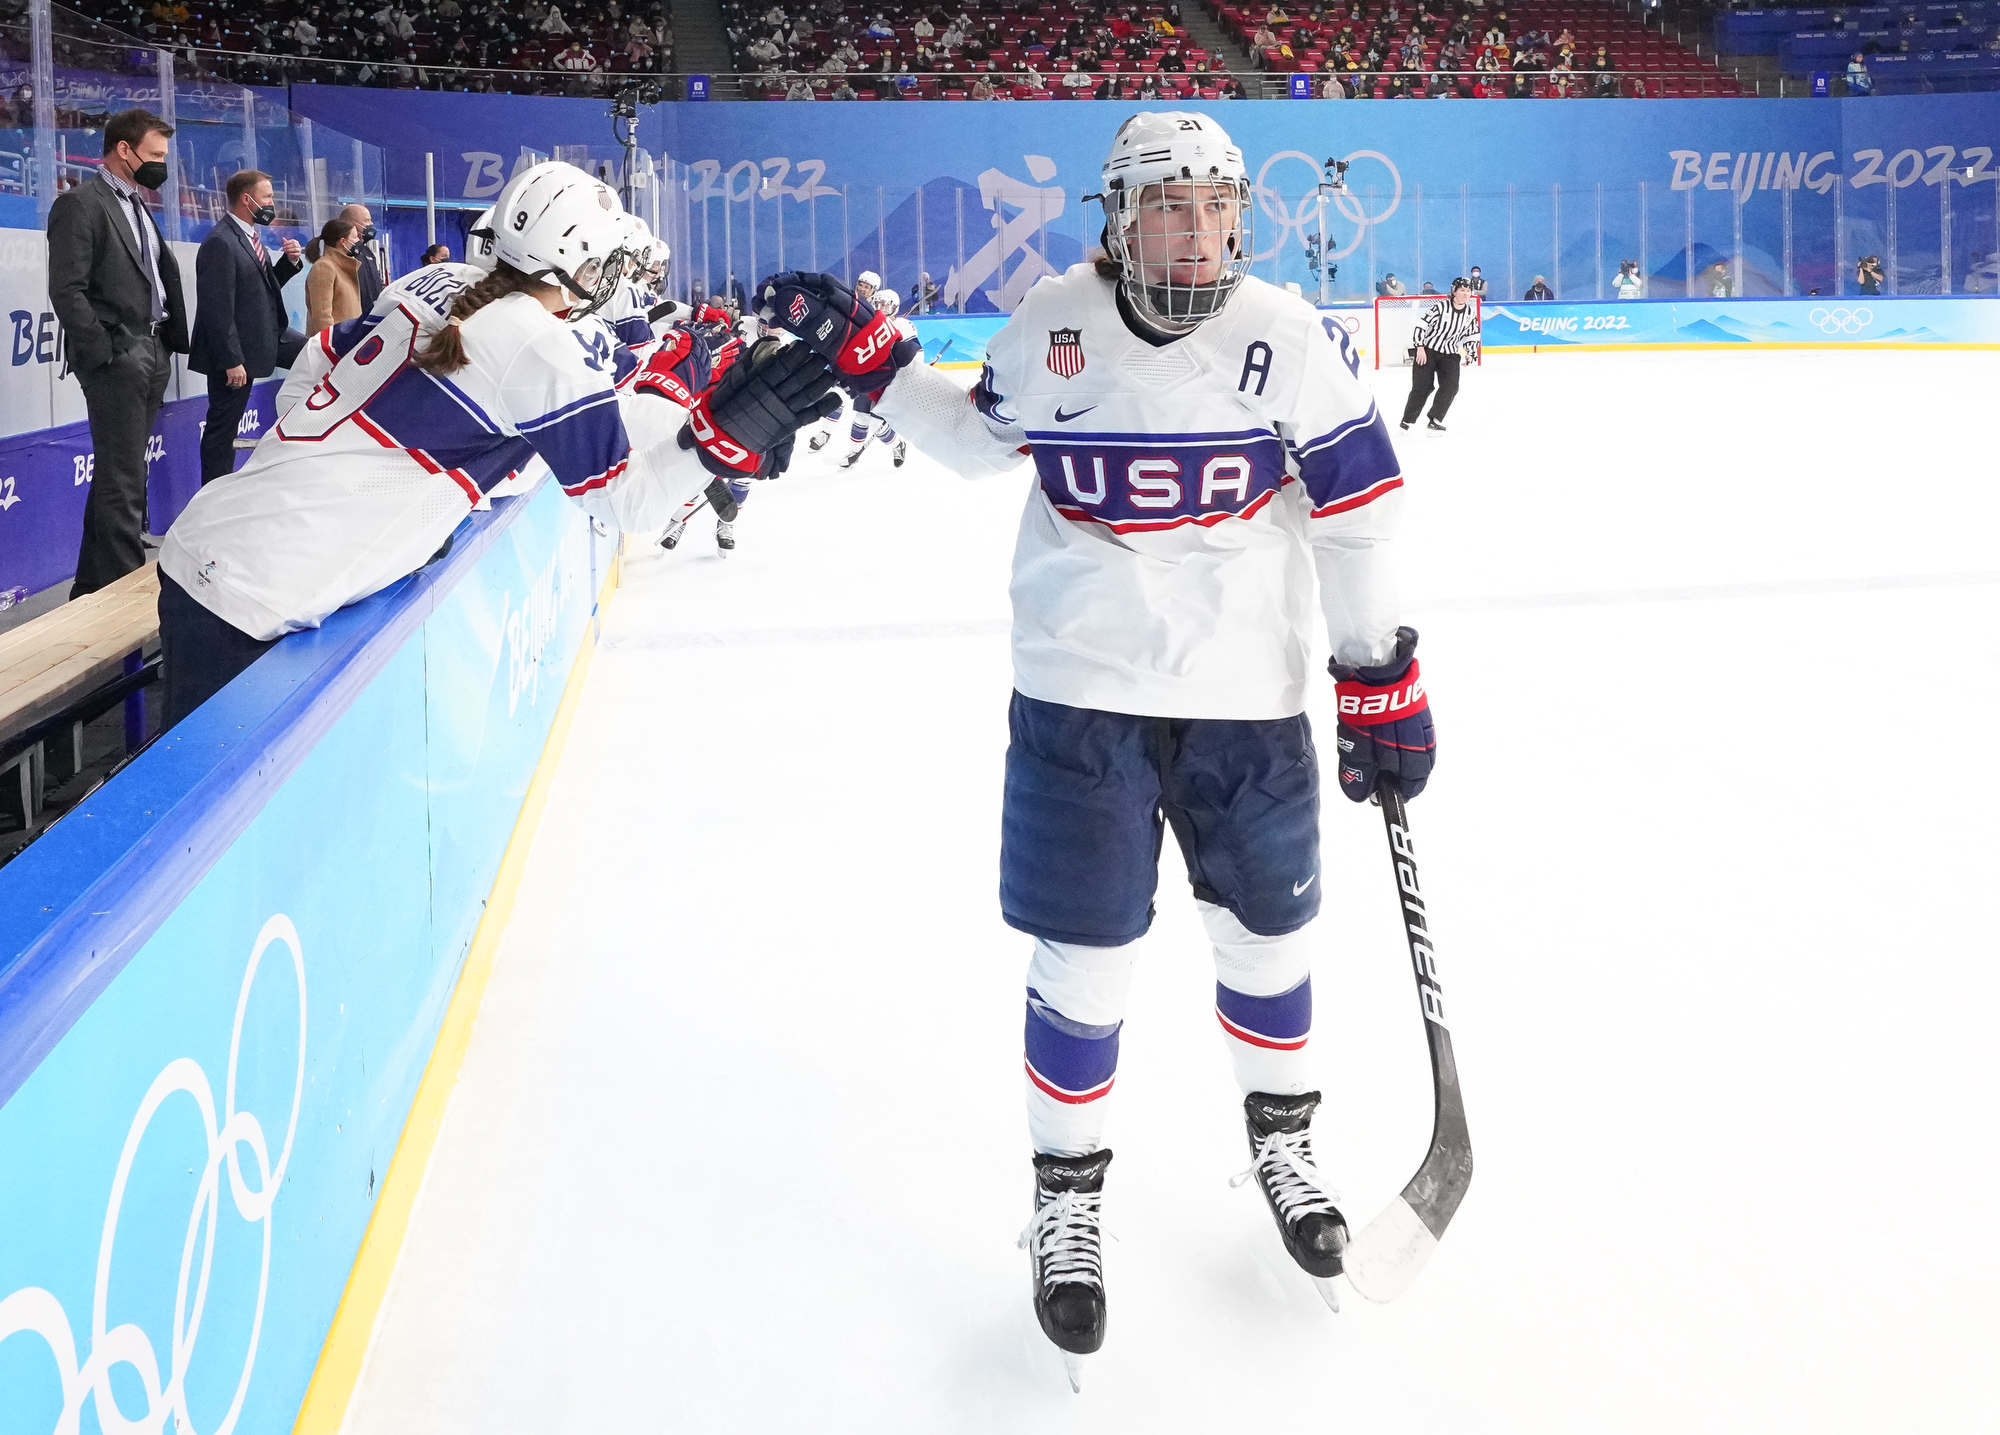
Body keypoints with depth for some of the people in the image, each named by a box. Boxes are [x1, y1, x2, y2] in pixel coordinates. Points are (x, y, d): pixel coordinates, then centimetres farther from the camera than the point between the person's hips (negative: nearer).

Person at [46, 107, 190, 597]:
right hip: (117, 357, -9)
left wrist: (168, 344, 10)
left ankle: (94, 586, 23)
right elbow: (67, 290, -14)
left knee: (120, 477, 14)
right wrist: (104, 354, -17)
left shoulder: (137, 207, 19)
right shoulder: (80, 204, -8)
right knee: (122, 483, -8)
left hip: (152, 354, 9)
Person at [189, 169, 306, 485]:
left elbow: (266, 285, 20)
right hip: (237, 347, -9)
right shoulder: (220, 243, -20)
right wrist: (232, 361, -24)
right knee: (223, 425, -1)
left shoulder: (249, 237, 9)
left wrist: (290, 261, 2)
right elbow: (217, 308, -23)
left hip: (270, 334, 9)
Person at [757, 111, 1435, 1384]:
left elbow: (1359, 509, -3)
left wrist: (1383, 679, -4)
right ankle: (1069, 1200, 24)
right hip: (1080, 696, 0)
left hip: (1247, 701, 1)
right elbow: (982, 441, 14)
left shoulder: (1288, 334, -7)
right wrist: (864, 352, 5)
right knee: (1086, 958, 2)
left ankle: (1282, 1145, 42)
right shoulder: (1052, 324, -4)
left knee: (1267, 933, 15)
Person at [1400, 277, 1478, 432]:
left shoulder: (1471, 312, 2)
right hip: (1427, 350, -4)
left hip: (1450, 354, 4)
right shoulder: (1441, 307, -14)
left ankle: (1435, 419, 1)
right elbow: (1422, 324, -14)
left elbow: (1472, 333, 17)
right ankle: (1407, 420, 6)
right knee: (1422, 387, -7)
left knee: (1450, 387, -11)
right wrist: (1420, 347, -17)